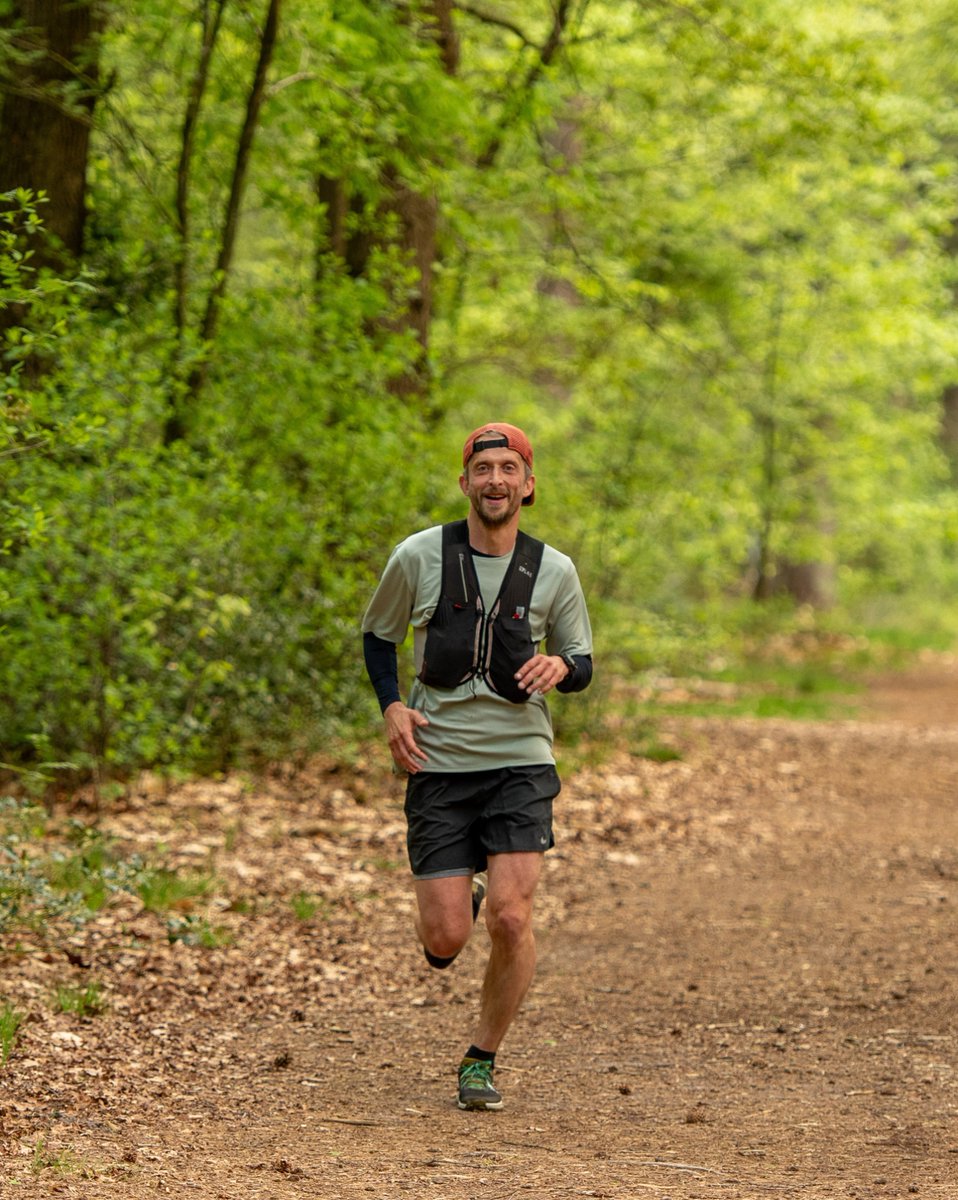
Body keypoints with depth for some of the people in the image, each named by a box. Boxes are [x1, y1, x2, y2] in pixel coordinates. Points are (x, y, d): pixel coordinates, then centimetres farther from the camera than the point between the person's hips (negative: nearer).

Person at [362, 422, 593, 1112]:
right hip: (440, 764, 0)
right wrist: (391, 706, -3)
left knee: (511, 918, -14)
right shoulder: (418, 557, -2)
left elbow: (583, 662, 13)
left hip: (521, 762, 0)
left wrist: (559, 667, -12)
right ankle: (457, 906, 34)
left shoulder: (553, 571, 1)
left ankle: (483, 1060, 7)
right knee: (447, 939, -6)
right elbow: (378, 635, 13)